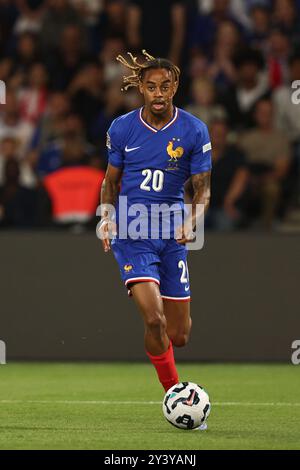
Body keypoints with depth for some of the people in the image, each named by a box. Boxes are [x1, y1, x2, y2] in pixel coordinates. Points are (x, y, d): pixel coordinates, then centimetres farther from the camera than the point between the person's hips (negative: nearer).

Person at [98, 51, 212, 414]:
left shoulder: (194, 131, -4)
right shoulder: (122, 128, -2)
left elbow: (202, 187, 0)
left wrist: (192, 221, -20)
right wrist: (106, 216, -6)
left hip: (172, 235, 1)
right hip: (132, 234, -1)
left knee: (178, 336, 3)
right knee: (154, 319, -22)